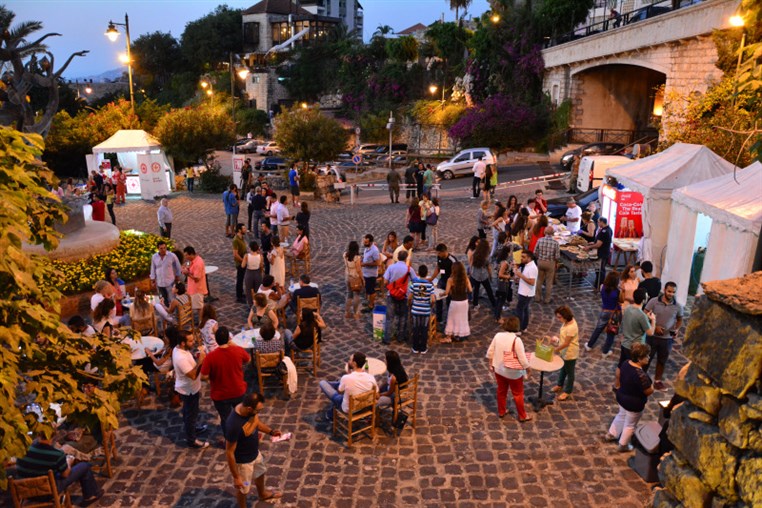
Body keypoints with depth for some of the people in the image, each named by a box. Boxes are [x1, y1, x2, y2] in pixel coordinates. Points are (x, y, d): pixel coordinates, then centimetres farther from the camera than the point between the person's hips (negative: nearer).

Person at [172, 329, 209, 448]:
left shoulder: (178, 348, -8)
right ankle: (191, 440, 27)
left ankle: (190, 429, 52)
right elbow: (193, 375, -34)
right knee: (191, 414, 10)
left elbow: (190, 361, 9)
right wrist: (200, 361, -35)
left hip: (186, 388, 9)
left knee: (188, 411, 29)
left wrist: (197, 357, -7)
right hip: (188, 390, -9)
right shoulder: (181, 358, -37)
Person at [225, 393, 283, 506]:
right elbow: (229, 453, -28)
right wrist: (236, 477, -19)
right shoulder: (234, 425, -40)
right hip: (242, 461, -8)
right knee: (243, 488, 19)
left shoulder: (250, 409, -18)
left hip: (255, 453, 8)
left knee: (260, 473, 33)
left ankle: (262, 494, 63)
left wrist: (271, 431, -8)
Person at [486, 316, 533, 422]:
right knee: (518, 393, 14)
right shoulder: (516, 340, -25)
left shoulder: (498, 335, -9)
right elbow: (522, 358, -21)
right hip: (513, 372, -5)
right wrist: (527, 368, -3)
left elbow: (490, 352, -2)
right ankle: (522, 416, 28)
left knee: (501, 391, 22)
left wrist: (490, 364, 13)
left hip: (499, 369, 5)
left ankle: (501, 411, 38)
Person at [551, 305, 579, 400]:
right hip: (564, 351, 8)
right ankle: (560, 385, 49)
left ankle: (567, 392, 32)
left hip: (570, 353, -8)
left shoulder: (572, 327, -35)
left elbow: (566, 343, -28)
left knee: (569, 372, 14)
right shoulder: (566, 322, -8)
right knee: (563, 369, 28)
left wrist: (555, 350, -20)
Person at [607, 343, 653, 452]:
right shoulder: (640, 375, -36)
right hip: (634, 403, -7)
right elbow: (649, 391, -24)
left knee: (621, 416, 32)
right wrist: (651, 386, -5)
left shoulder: (626, 363, -11)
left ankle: (611, 434, 49)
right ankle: (623, 445, 36)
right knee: (630, 424, 17)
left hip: (621, 396, 8)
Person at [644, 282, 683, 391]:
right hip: (652, 336, -2)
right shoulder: (654, 301, -11)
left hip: (667, 339, 2)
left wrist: (676, 329, -9)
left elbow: (680, 320, 11)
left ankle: (657, 381, 33)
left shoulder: (678, 306, -5)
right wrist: (654, 327, -18)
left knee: (662, 361, 16)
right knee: (647, 358, 9)